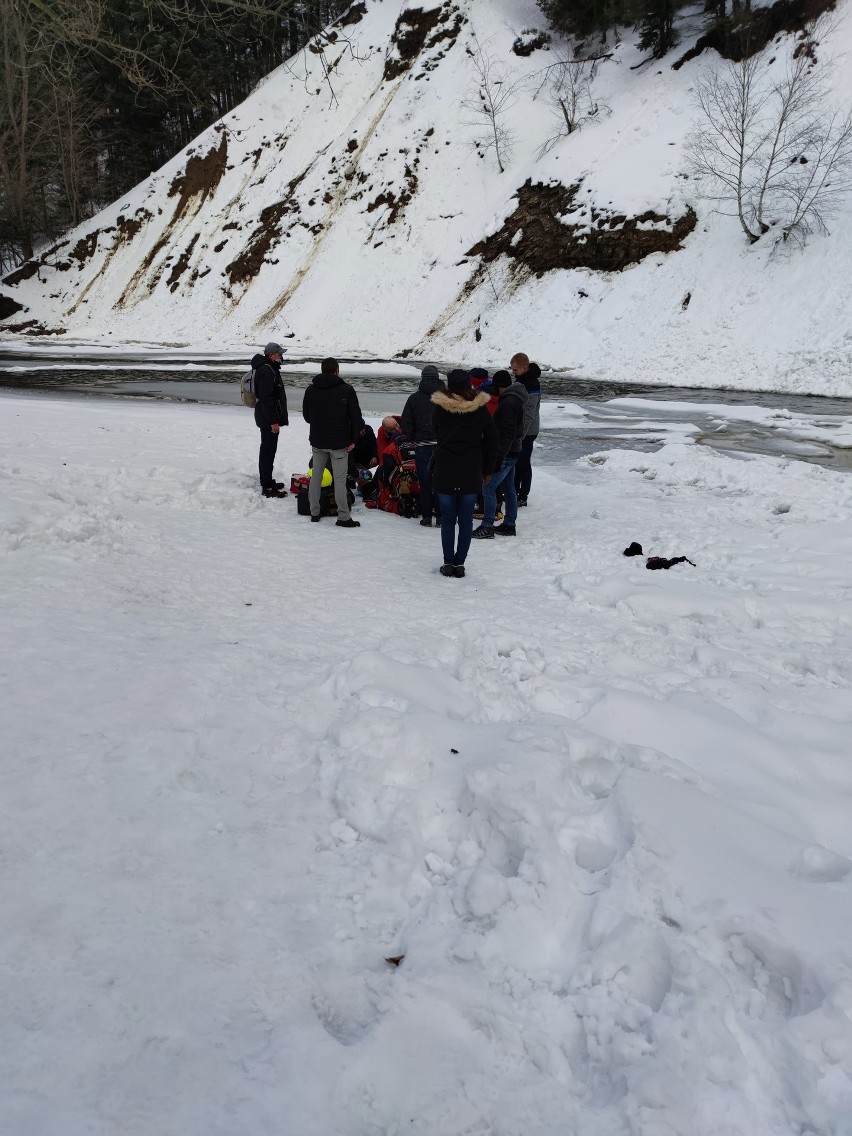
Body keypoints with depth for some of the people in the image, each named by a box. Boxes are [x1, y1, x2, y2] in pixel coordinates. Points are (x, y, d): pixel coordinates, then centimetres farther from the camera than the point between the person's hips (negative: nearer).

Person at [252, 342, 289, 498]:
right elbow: (266, 398, -24)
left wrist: (275, 419, 24)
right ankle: (267, 487, -3)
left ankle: (267, 481, 28)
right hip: (268, 419, -11)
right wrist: (273, 421, -23)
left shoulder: (270, 368, 15)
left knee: (268, 449, 18)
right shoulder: (266, 371, -20)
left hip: (268, 418, 11)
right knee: (268, 450, -6)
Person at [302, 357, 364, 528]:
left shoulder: (311, 390, 2)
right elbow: (356, 417, -9)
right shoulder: (346, 390, -8)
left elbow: (306, 415, 12)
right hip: (339, 443, -3)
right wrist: (353, 440, -1)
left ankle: (314, 513, 20)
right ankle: (343, 518, 0)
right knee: (340, 480, -1)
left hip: (317, 441, 4)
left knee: (316, 477, 15)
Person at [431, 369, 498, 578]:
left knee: (447, 519, 8)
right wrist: (487, 470, 12)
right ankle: (460, 563, 9)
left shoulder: (440, 408, -6)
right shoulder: (480, 409, -2)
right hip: (471, 474, 1)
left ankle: (448, 563, 9)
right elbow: (491, 440, 3)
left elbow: (436, 434, 7)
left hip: (445, 472, -1)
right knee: (466, 520, 8)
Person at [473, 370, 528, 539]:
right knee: (509, 487, 15)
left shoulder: (508, 402, -19)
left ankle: (487, 528, -8)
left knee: (488, 487, -8)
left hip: (505, 453, -11)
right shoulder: (517, 399, 14)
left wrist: (498, 457, -24)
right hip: (512, 451, 11)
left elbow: (507, 434, -24)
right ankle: (509, 525, 21)